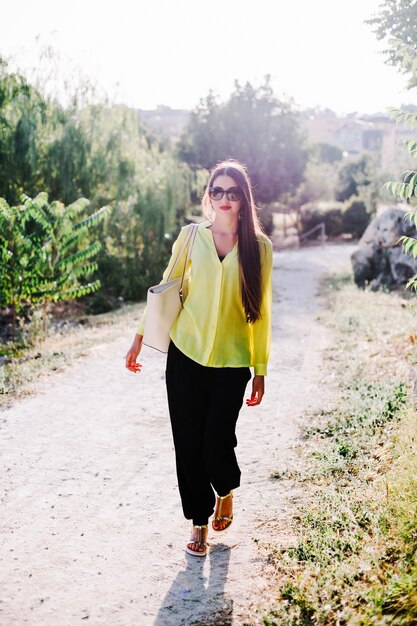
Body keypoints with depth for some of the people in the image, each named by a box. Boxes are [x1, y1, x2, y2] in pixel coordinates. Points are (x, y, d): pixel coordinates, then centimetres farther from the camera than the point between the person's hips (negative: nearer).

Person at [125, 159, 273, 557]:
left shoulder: (259, 248, 0)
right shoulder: (191, 237, 1)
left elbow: (261, 312, 3)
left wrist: (260, 370, 3)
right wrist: (139, 337, 9)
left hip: (232, 362, -1)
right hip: (186, 355, 1)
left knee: (216, 441, -4)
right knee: (188, 443, 5)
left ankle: (226, 491, 32)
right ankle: (199, 521, 26)